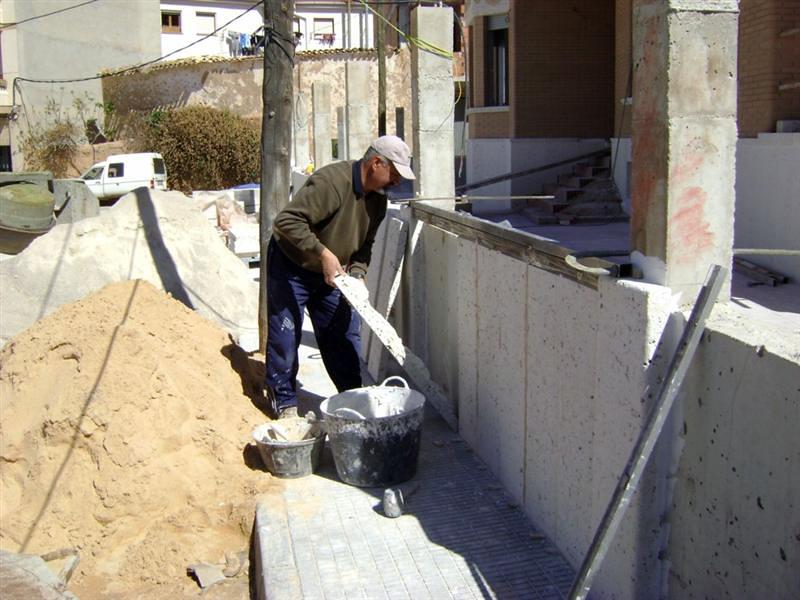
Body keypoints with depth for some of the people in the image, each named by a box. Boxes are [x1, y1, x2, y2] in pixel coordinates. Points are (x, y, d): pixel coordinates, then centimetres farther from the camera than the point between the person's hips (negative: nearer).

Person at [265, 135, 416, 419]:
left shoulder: (378, 199, -3)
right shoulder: (330, 182, -30)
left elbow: (365, 244, 8)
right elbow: (286, 221, -34)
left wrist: (357, 275, -9)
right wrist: (323, 253, -35)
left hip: (332, 274, 7)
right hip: (291, 267, -7)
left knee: (345, 336, 8)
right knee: (285, 336, -1)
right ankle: (284, 403, 12)